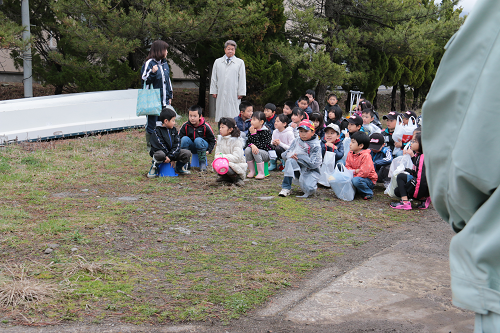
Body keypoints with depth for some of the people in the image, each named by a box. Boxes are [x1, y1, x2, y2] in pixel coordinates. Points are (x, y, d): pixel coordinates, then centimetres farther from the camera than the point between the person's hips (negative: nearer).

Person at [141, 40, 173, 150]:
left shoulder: (164, 64, 14)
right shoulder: (149, 63, -9)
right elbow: (144, 80, -12)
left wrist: (170, 96, 23)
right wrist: (152, 72, -28)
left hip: (164, 100, 7)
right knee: (151, 123, -1)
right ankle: (150, 145, 9)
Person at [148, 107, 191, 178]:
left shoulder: (174, 130, 8)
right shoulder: (157, 131, -9)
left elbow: (177, 144, -1)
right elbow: (160, 145, -17)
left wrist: (171, 156, -15)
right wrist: (166, 157, -24)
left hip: (172, 152, 6)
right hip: (160, 151, -6)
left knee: (187, 153, -14)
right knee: (160, 155, -42)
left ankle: (178, 168, 13)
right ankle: (154, 168, -9)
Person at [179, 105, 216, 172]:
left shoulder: (205, 126, -13)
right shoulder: (186, 126, -9)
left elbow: (212, 139, -4)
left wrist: (209, 150, -13)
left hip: (202, 146, -2)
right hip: (191, 147, 2)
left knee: (198, 140, -35)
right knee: (184, 139, -27)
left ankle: (203, 163, -23)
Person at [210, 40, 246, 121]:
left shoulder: (240, 63, 6)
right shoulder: (217, 62, 13)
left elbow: (242, 79, 4)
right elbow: (214, 78, 14)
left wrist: (241, 93, -2)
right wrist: (213, 91, 7)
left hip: (234, 95, -2)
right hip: (221, 94, 2)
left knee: (233, 115, -5)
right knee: (221, 114, 2)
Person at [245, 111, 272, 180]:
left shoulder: (266, 132, -16)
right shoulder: (251, 130, 3)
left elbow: (259, 145, -24)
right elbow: (248, 142, -3)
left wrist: (253, 134, -26)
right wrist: (252, 145, -26)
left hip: (266, 153, -5)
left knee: (256, 152, -34)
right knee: (247, 149, -24)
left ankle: (261, 173, -22)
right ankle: (252, 171, -11)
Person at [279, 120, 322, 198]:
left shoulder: (316, 146, -9)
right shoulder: (296, 141, 7)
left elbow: (313, 164, -18)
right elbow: (284, 154, 8)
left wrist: (299, 157, -17)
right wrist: (290, 155, -17)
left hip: (310, 171, -3)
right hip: (298, 169, 4)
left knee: (309, 190, -31)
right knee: (290, 161, -30)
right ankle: (286, 188, -23)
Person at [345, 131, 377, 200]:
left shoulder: (366, 156, -20)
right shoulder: (350, 154, 3)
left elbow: (364, 172, -24)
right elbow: (347, 167, 5)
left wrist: (354, 176, -21)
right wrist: (355, 171, -16)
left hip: (369, 179, -7)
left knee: (356, 181, -37)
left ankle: (368, 193, -12)